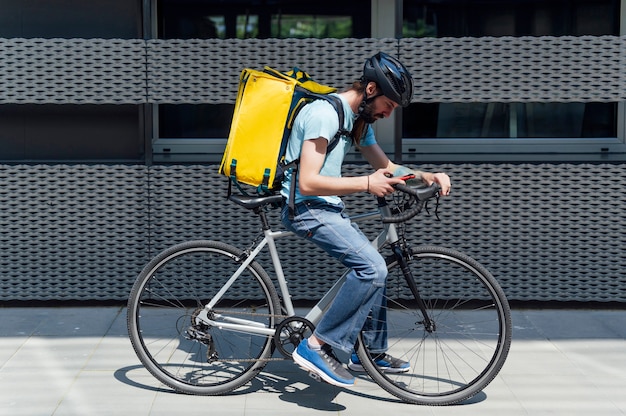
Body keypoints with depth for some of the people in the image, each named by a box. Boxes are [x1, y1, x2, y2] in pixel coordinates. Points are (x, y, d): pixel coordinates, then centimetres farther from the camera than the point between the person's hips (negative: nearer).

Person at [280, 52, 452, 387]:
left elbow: (386, 166, 20)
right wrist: (366, 184, -25)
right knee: (372, 267, -23)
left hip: (328, 208, 10)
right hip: (305, 208, -10)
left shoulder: (359, 120, 11)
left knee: (373, 267, 14)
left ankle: (372, 353, 27)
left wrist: (429, 176, 4)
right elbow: (308, 182, -26)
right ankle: (317, 346, -17)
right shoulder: (324, 114, -20)